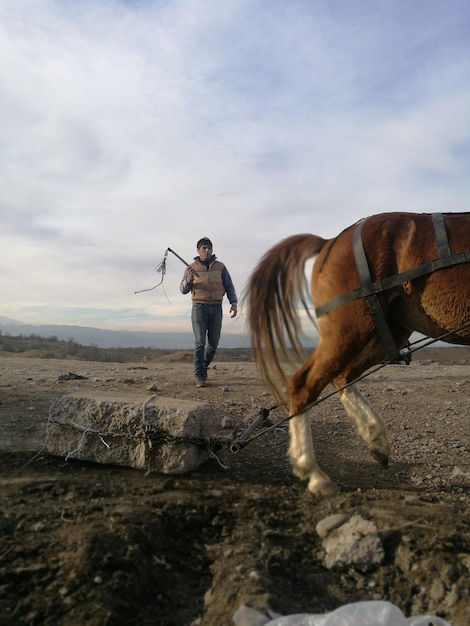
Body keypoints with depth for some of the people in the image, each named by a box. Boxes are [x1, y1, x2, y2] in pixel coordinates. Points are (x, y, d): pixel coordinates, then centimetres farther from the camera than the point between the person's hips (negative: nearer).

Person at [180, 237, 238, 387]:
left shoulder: (220, 267, 7)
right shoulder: (191, 268, 4)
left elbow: (229, 287, 4)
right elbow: (184, 290, -2)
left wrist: (234, 303, -11)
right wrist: (189, 278, -23)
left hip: (216, 309, 2)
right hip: (199, 308, -2)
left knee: (213, 342, 3)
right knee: (200, 341, -12)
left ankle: (203, 365, 30)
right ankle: (199, 376, -5)